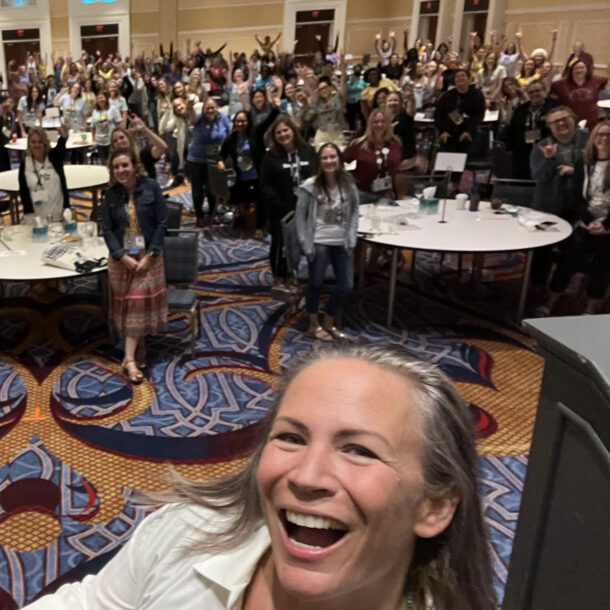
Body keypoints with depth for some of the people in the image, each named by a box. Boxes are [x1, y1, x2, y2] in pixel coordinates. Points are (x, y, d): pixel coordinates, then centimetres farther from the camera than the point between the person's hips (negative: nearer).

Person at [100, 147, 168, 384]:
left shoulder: (151, 187, -8)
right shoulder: (110, 195, -2)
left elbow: (162, 223, -8)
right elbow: (107, 230, -2)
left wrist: (150, 256, -13)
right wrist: (123, 257, -14)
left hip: (148, 255, -2)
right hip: (121, 258, 2)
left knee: (139, 302, -2)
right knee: (128, 303, 5)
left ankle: (130, 359, 3)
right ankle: (138, 352, 15)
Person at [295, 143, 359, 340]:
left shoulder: (348, 184, 0)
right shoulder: (310, 186, -10)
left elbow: (354, 211, 9)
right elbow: (300, 216, -6)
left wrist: (351, 237, -1)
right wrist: (306, 244, -11)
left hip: (342, 242, 4)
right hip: (319, 241, -4)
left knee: (346, 286, 7)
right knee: (316, 283, 6)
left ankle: (328, 323, 27)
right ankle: (313, 325, 25)